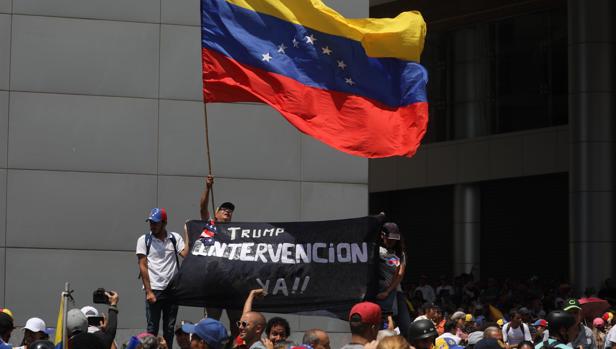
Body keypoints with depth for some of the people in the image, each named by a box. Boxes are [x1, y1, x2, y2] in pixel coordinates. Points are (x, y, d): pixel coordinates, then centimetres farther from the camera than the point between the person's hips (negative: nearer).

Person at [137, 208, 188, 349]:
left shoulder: (175, 238, 6)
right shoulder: (144, 240, 2)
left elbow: (186, 254, -8)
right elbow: (143, 267, -3)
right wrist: (148, 291, -9)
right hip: (154, 290, -2)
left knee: (170, 328, 8)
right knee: (152, 328, -2)